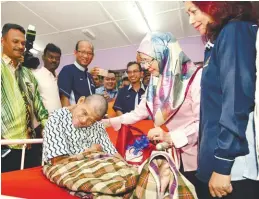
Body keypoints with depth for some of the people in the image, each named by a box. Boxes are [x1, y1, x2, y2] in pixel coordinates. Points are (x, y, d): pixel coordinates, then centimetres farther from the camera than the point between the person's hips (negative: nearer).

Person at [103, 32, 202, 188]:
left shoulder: (195, 77, -16)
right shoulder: (155, 83, 5)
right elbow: (138, 113, 6)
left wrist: (170, 137, -27)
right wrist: (107, 122, 2)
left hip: (194, 157, -5)